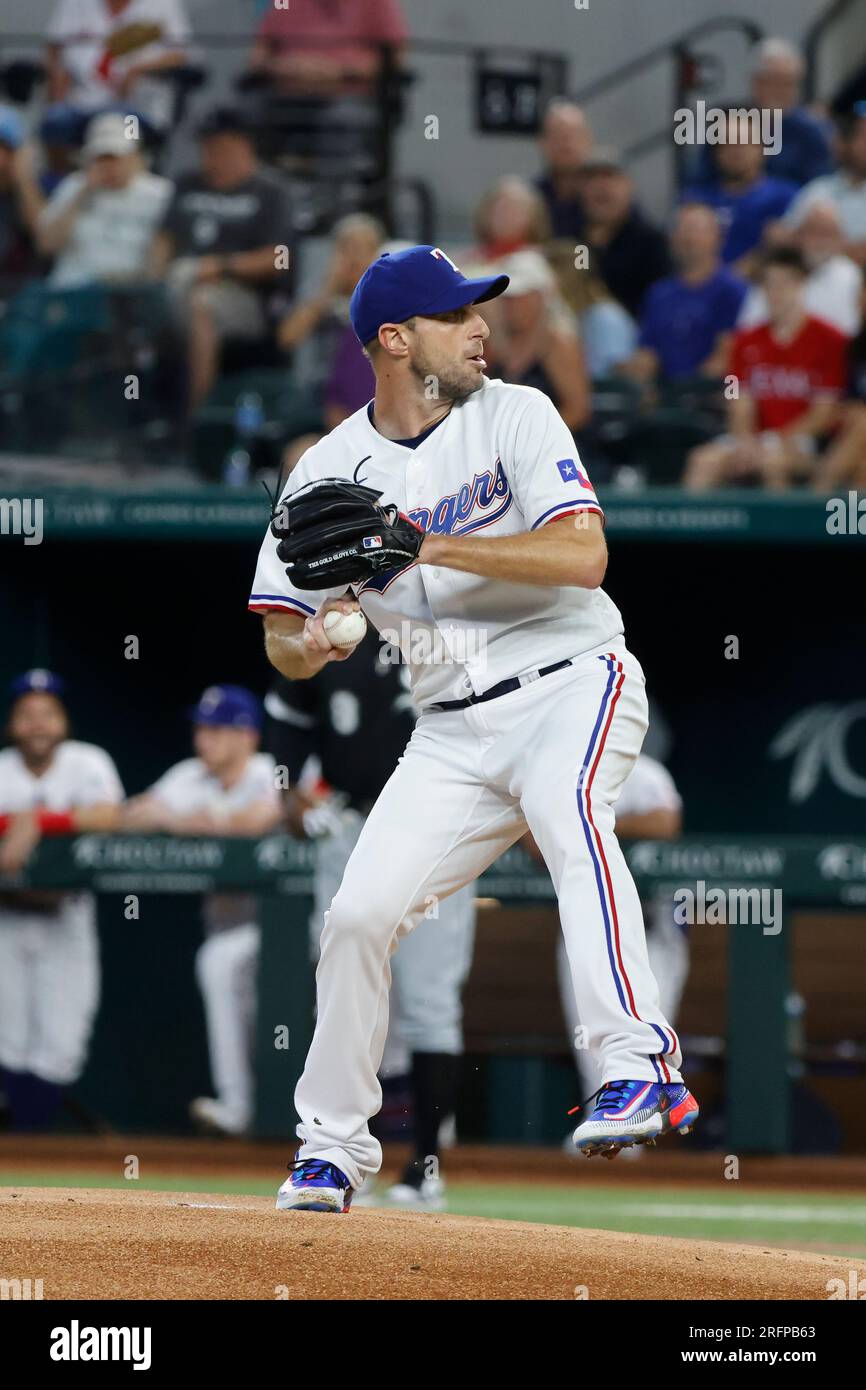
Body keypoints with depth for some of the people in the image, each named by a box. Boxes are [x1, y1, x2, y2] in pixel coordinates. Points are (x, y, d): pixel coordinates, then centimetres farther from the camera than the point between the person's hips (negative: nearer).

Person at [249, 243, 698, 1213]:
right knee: (359, 914, -4)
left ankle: (642, 1063, -44)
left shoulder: (514, 415, -4)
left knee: (560, 798, -36)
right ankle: (333, 1143, 16)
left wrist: (423, 545, -24)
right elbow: (283, 647, 5)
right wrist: (314, 641, -21)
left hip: (572, 681, -4)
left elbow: (582, 556, -18)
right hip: (455, 727, 4)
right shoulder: (330, 470, 4)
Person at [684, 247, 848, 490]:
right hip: (756, 439, 4)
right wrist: (747, 440, -13)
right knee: (705, 460, -22)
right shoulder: (748, 341, 12)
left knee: (772, 461, -36)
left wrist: (783, 439, -17)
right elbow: (742, 406, 8)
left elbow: (824, 414, -5)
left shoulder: (828, 340, -1)